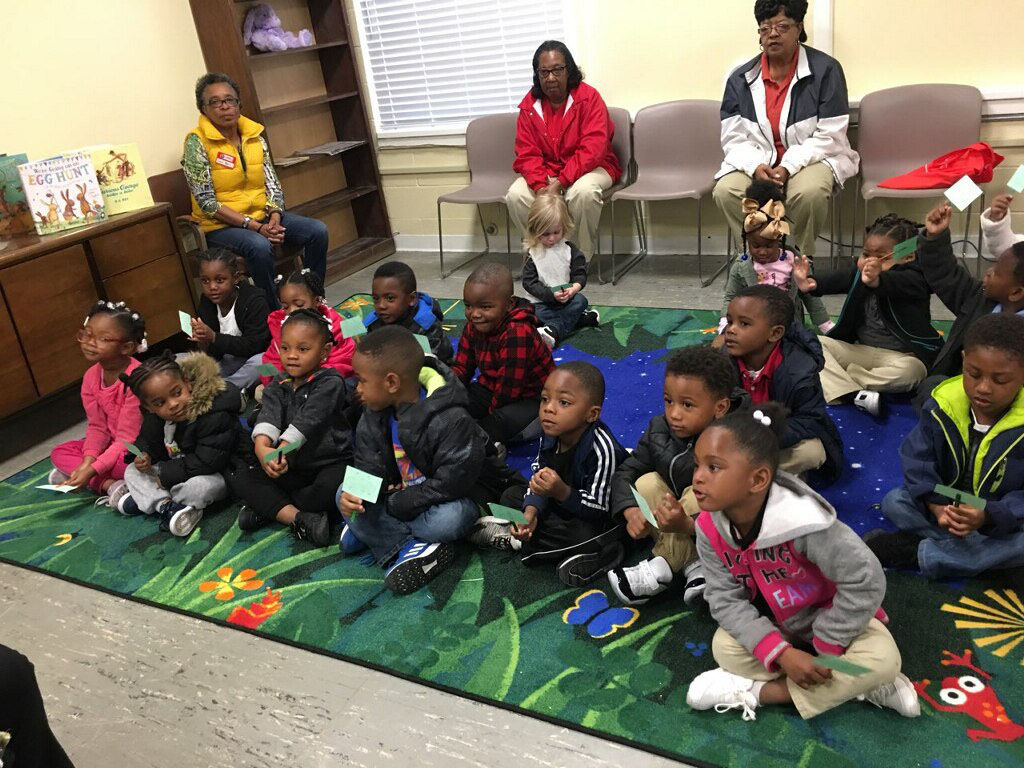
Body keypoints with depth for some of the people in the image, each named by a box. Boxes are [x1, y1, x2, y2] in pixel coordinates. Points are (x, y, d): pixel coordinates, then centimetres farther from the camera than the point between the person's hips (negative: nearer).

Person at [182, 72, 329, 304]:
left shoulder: (255, 135, 7)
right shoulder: (197, 142, -10)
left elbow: (272, 184, 7)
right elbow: (206, 202, -15)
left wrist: (275, 219, -14)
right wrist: (255, 226, -21)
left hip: (262, 216, 6)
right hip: (222, 225, -5)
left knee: (317, 230, -13)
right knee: (260, 245, -36)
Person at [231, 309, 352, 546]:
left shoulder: (330, 382, -9)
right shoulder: (277, 387, 7)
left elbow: (307, 419, -25)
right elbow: (268, 417, -14)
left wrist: (282, 451, -39)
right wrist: (261, 447, -36)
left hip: (331, 463, -5)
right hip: (294, 468, 6)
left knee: (332, 487, -38)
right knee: (239, 479, -7)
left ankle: (268, 508, -15)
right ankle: (297, 517, -23)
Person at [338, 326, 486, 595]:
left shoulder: (449, 420, -29)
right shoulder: (373, 417, -6)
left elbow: (452, 482, -28)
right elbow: (368, 469, -5)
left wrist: (396, 503, -23)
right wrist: (354, 494, -28)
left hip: (452, 499, -6)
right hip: (401, 495, 7)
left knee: (447, 520, -39)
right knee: (344, 495, -12)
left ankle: (370, 532, -15)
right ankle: (409, 547, -22)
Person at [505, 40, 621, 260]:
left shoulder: (588, 97, -13)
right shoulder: (529, 105, -1)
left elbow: (592, 150, -22)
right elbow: (526, 154, -4)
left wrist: (559, 184, -30)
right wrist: (540, 186, -25)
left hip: (589, 168, -4)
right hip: (546, 171, 4)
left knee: (584, 190, -38)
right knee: (515, 195, -23)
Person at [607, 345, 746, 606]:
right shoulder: (659, 429, -13)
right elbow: (626, 472, -7)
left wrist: (686, 525, -50)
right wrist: (631, 512, -27)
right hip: (676, 516, 6)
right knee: (647, 483, -18)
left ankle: (661, 568, -18)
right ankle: (692, 563, -17)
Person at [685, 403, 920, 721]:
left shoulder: (801, 521, -38)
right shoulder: (709, 528, -22)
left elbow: (865, 579, -31)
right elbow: (725, 598, -19)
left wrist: (824, 649, -21)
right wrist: (781, 653, -32)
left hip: (829, 616, -4)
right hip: (771, 622, 4)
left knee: (882, 660, -28)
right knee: (726, 648, -21)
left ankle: (754, 691, -17)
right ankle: (864, 688, -12)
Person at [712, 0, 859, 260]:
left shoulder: (825, 70, -5)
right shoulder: (740, 78, 4)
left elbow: (829, 137, -10)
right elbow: (734, 137, 0)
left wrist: (788, 167, -23)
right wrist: (756, 167, -21)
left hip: (811, 158, -2)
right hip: (757, 162, 3)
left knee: (809, 192, -36)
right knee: (725, 191, -27)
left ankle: (804, 259, -9)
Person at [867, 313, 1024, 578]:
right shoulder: (942, 405, -13)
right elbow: (916, 461, -12)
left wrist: (988, 516, -37)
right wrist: (937, 506, -29)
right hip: (945, 506, 3)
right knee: (894, 501, -20)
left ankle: (915, 552, -28)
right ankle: (984, 551, -23)